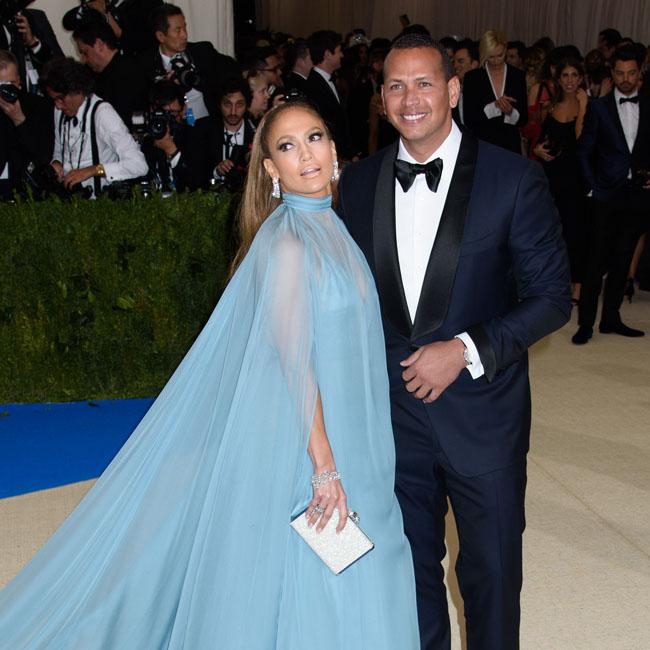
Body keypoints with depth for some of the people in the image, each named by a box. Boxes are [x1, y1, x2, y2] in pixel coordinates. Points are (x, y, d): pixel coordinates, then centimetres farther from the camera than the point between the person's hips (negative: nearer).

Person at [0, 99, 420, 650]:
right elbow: (294, 358, -21)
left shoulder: (328, 227, 7)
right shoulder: (288, 239, -19)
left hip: (340, 426, 8)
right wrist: (324, 466, -20)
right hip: (302, 435, -8)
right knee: (314, 593, 5)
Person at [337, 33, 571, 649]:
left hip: (481, 412, -3)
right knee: (411, 564, 19)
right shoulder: (357, 183, 0)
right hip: (393, 409, 3)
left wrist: (465, 350, -19)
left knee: (491, 570, 12)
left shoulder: (514, 178, -11)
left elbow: (551, 297, -9)